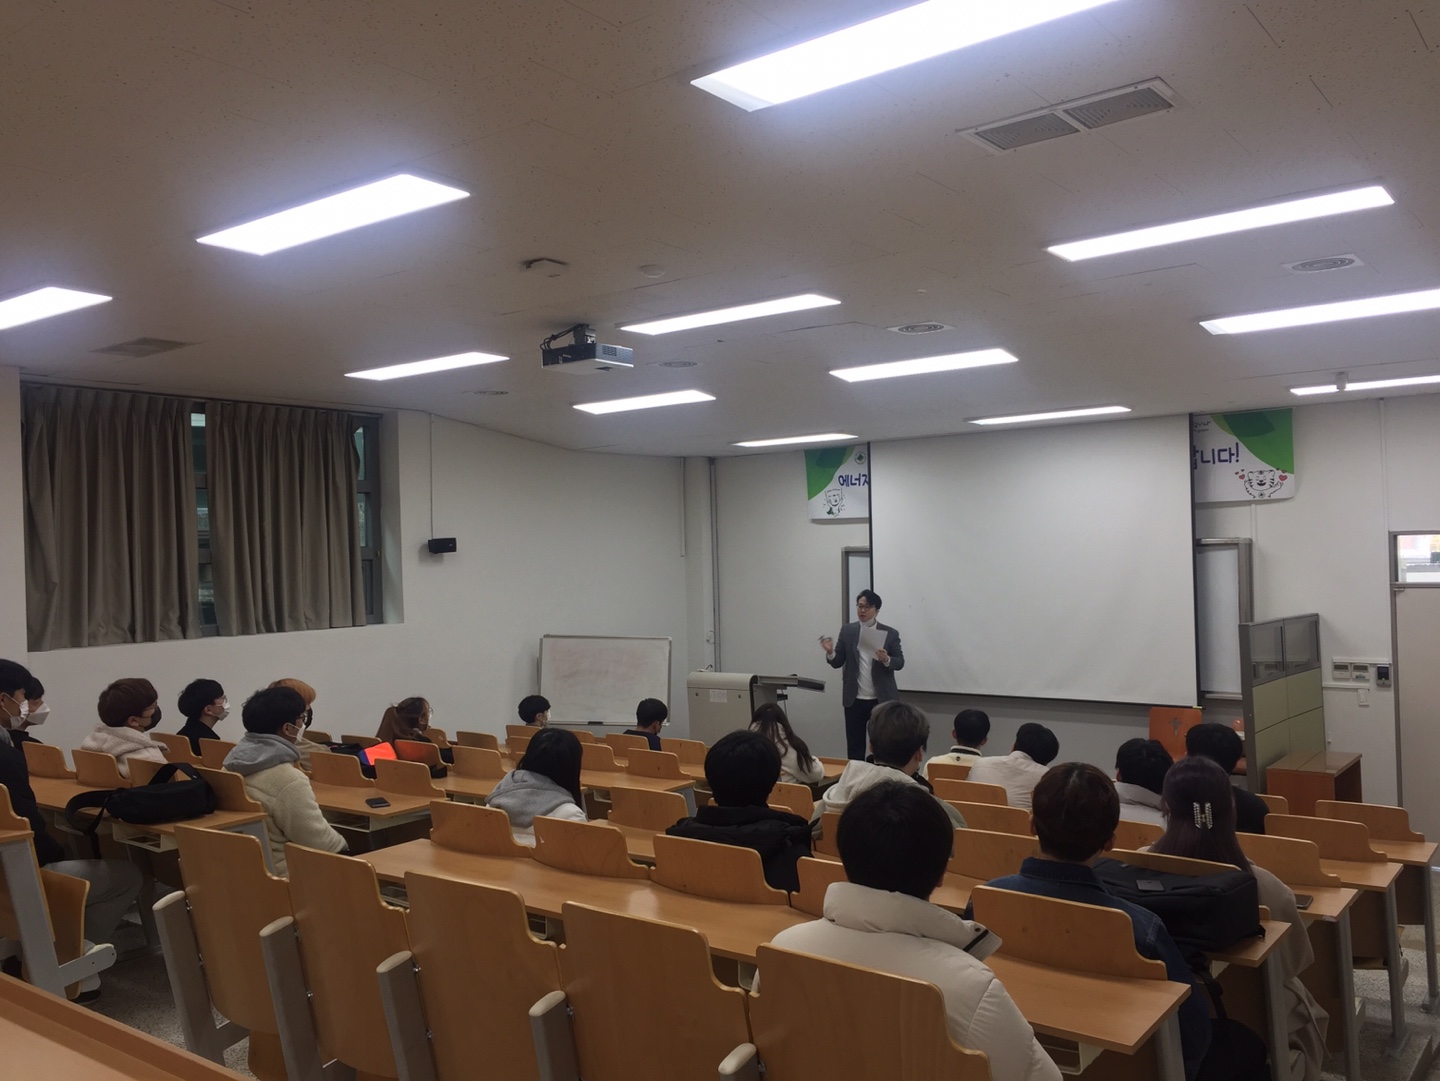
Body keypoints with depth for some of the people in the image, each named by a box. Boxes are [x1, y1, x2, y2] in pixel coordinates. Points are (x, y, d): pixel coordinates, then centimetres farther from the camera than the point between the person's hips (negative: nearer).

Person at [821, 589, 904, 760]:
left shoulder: (890, 633, -1)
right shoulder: (847, 631, 4)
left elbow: (900, 663, -1)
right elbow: (837, 662, 2)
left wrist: (887, 659, -23)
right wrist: (830, 652, -20)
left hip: (881, 700, -1)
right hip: (855, 700, 2)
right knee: (854, 746, 7)